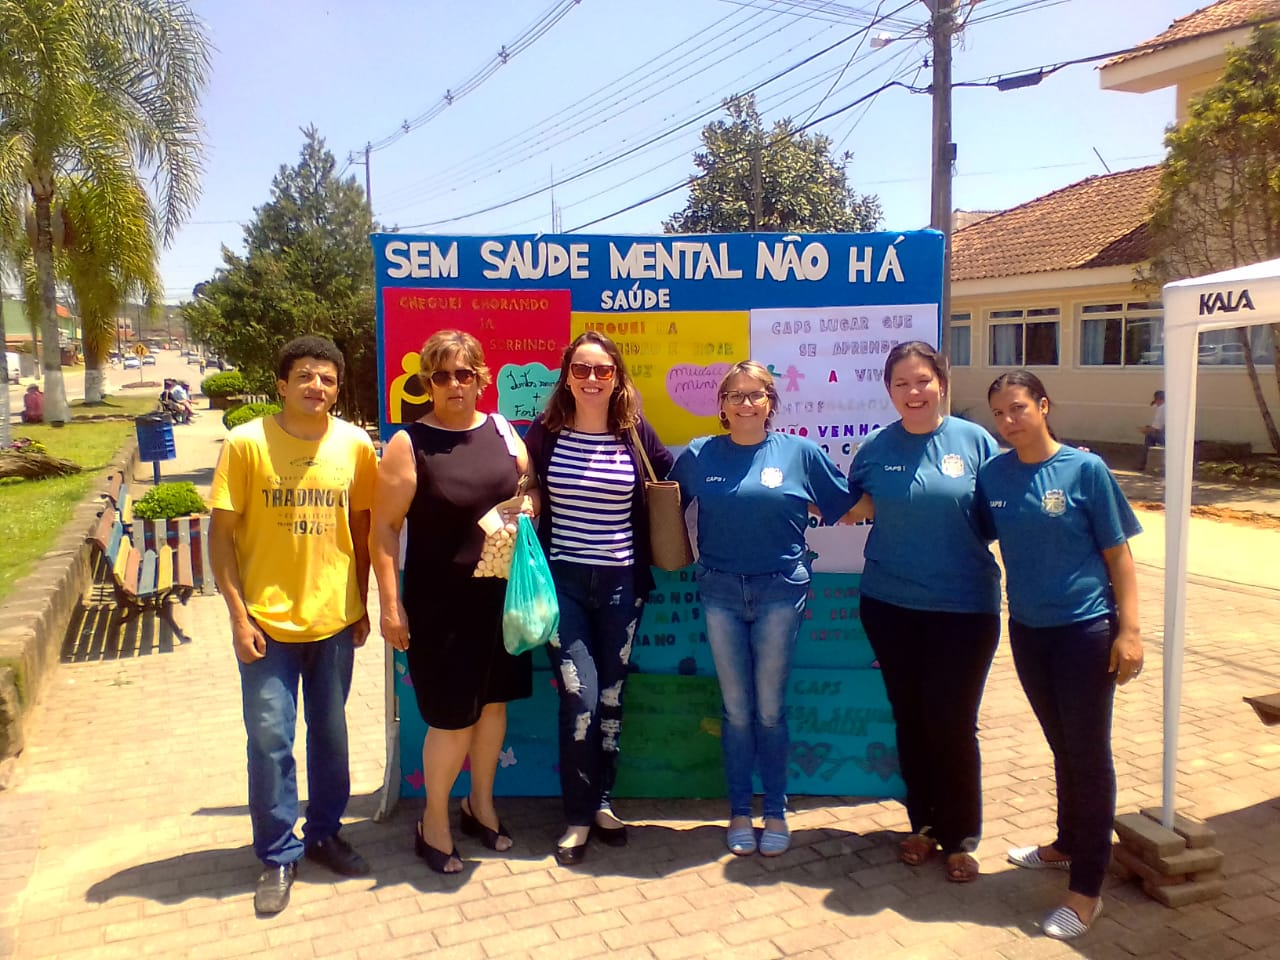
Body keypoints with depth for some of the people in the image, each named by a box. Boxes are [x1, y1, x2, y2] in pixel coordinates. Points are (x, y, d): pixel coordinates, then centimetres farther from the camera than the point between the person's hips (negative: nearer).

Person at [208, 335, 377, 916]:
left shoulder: (354, 444, -1)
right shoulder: (246, 443, -8)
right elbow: (221, 533, -6)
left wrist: (360, 604, 7)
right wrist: (239, 616, -10)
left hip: (334, 618, 2)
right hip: (267, 621, -2)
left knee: (330, 732, 15)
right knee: (270, 740, 5)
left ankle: (324, 833, 35)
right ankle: (278, 856, 23)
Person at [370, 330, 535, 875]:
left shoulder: (501, 430, 6)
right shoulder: (409, 444, -8)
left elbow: (530, 491, 18)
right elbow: (384, 527, -9)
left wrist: (526, 509, -5)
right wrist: (390, 603, -14)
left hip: (501, 595, 5)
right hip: (440, 603, -5)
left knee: (494, 701, 15)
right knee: (452, 717, 1)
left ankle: (481, 805, 37)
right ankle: (434, 824, 25)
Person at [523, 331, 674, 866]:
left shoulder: (637, 434, 0)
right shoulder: (545, 433, -1)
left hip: (621, 583, 2)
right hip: (563, 581, -2)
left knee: (611, 697, 11)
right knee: (580, 698, -7)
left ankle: (602, 801, 31)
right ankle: (578, 817, 12)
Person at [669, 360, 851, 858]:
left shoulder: (800, 452, 1)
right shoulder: (698, 456, 4)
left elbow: (846, 506, 10)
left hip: (780, 590, -1)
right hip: (721, 591, 1)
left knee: (770, 709, 6)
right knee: (736, 709, 8)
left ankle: (776, 812, 22)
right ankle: (739, 813, 22)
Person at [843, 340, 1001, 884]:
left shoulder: (975, 441, -3)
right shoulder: (874, 449, 1)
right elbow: (851, 509, 12)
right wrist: (861, 505, -5)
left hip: (965, 606, -2)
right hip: (890, 605, 2)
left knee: (952, 722, 1)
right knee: (909, 718, 13)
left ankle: (959, 837, 21)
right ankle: (923, 823, 31)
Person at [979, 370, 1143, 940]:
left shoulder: (1084, 468, -9)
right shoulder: (992, 474, 1)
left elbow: (1118, 554, -7)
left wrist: (1129, 630, -12)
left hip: (1085, 629, -4)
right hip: (1027, 629, 4)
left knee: (1088, 753, 3)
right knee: (1061, 746, 20)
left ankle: (1086, 889, 14)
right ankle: (1068, 845, 40)